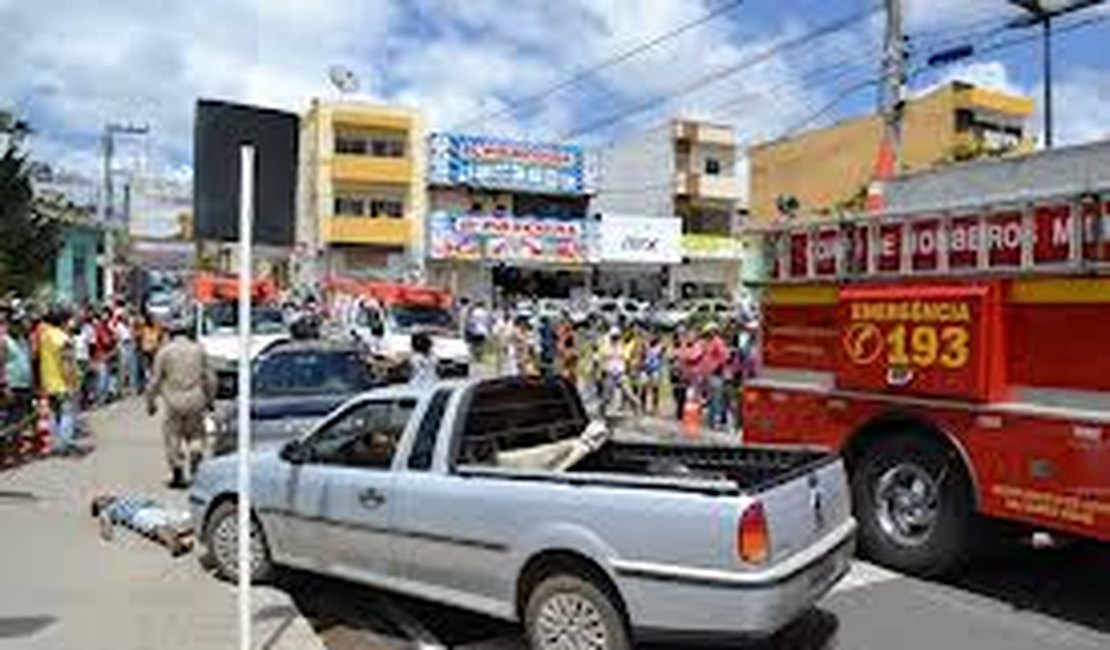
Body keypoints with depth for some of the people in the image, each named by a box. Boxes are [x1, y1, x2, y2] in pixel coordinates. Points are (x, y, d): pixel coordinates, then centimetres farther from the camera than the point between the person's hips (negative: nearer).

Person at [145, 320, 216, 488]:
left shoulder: (164, 352, 1)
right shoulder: (198, 349, 6)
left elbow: (154, 380, 1)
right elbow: (209, 377, 8)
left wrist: (150, 402, 12)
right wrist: (210, 398, 20)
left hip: (174, 401, -2)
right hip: (195, 400, 2)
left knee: (172, 436, 9)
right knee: (194, 435, 13)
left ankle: (177, 473, 7)